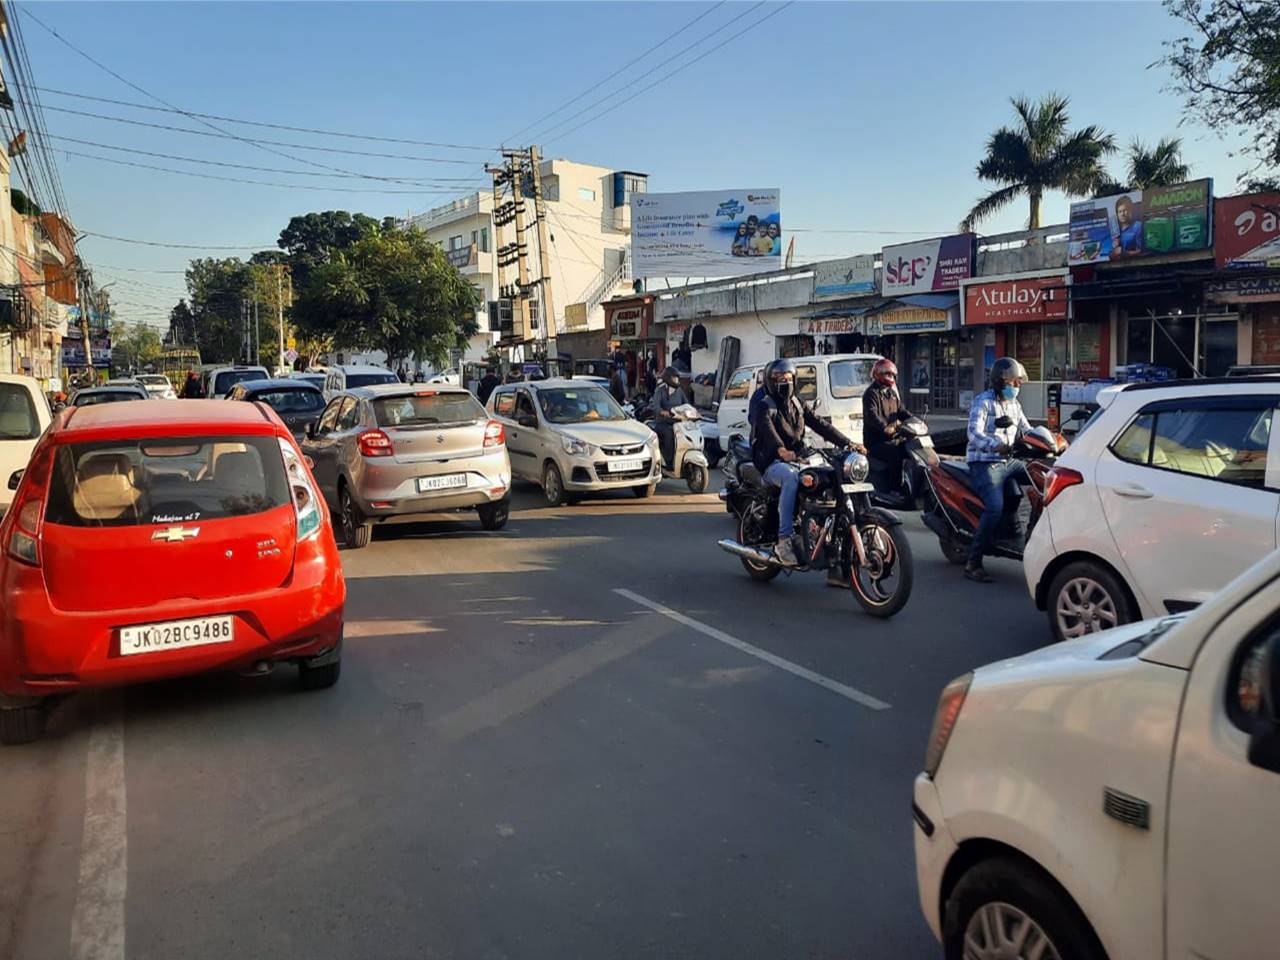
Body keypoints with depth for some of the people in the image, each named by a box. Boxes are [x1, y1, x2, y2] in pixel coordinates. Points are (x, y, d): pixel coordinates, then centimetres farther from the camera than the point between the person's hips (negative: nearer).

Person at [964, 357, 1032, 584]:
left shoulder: (1014, 405, 19)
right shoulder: (983, 401, -6)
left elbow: (1026, 430, 17)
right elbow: (974, 433, -20)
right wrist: (996, 446, -36)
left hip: (1008, 462, 8)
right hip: (984, 463, -8)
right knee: (995, 507, -25)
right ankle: (973, 563, -20)